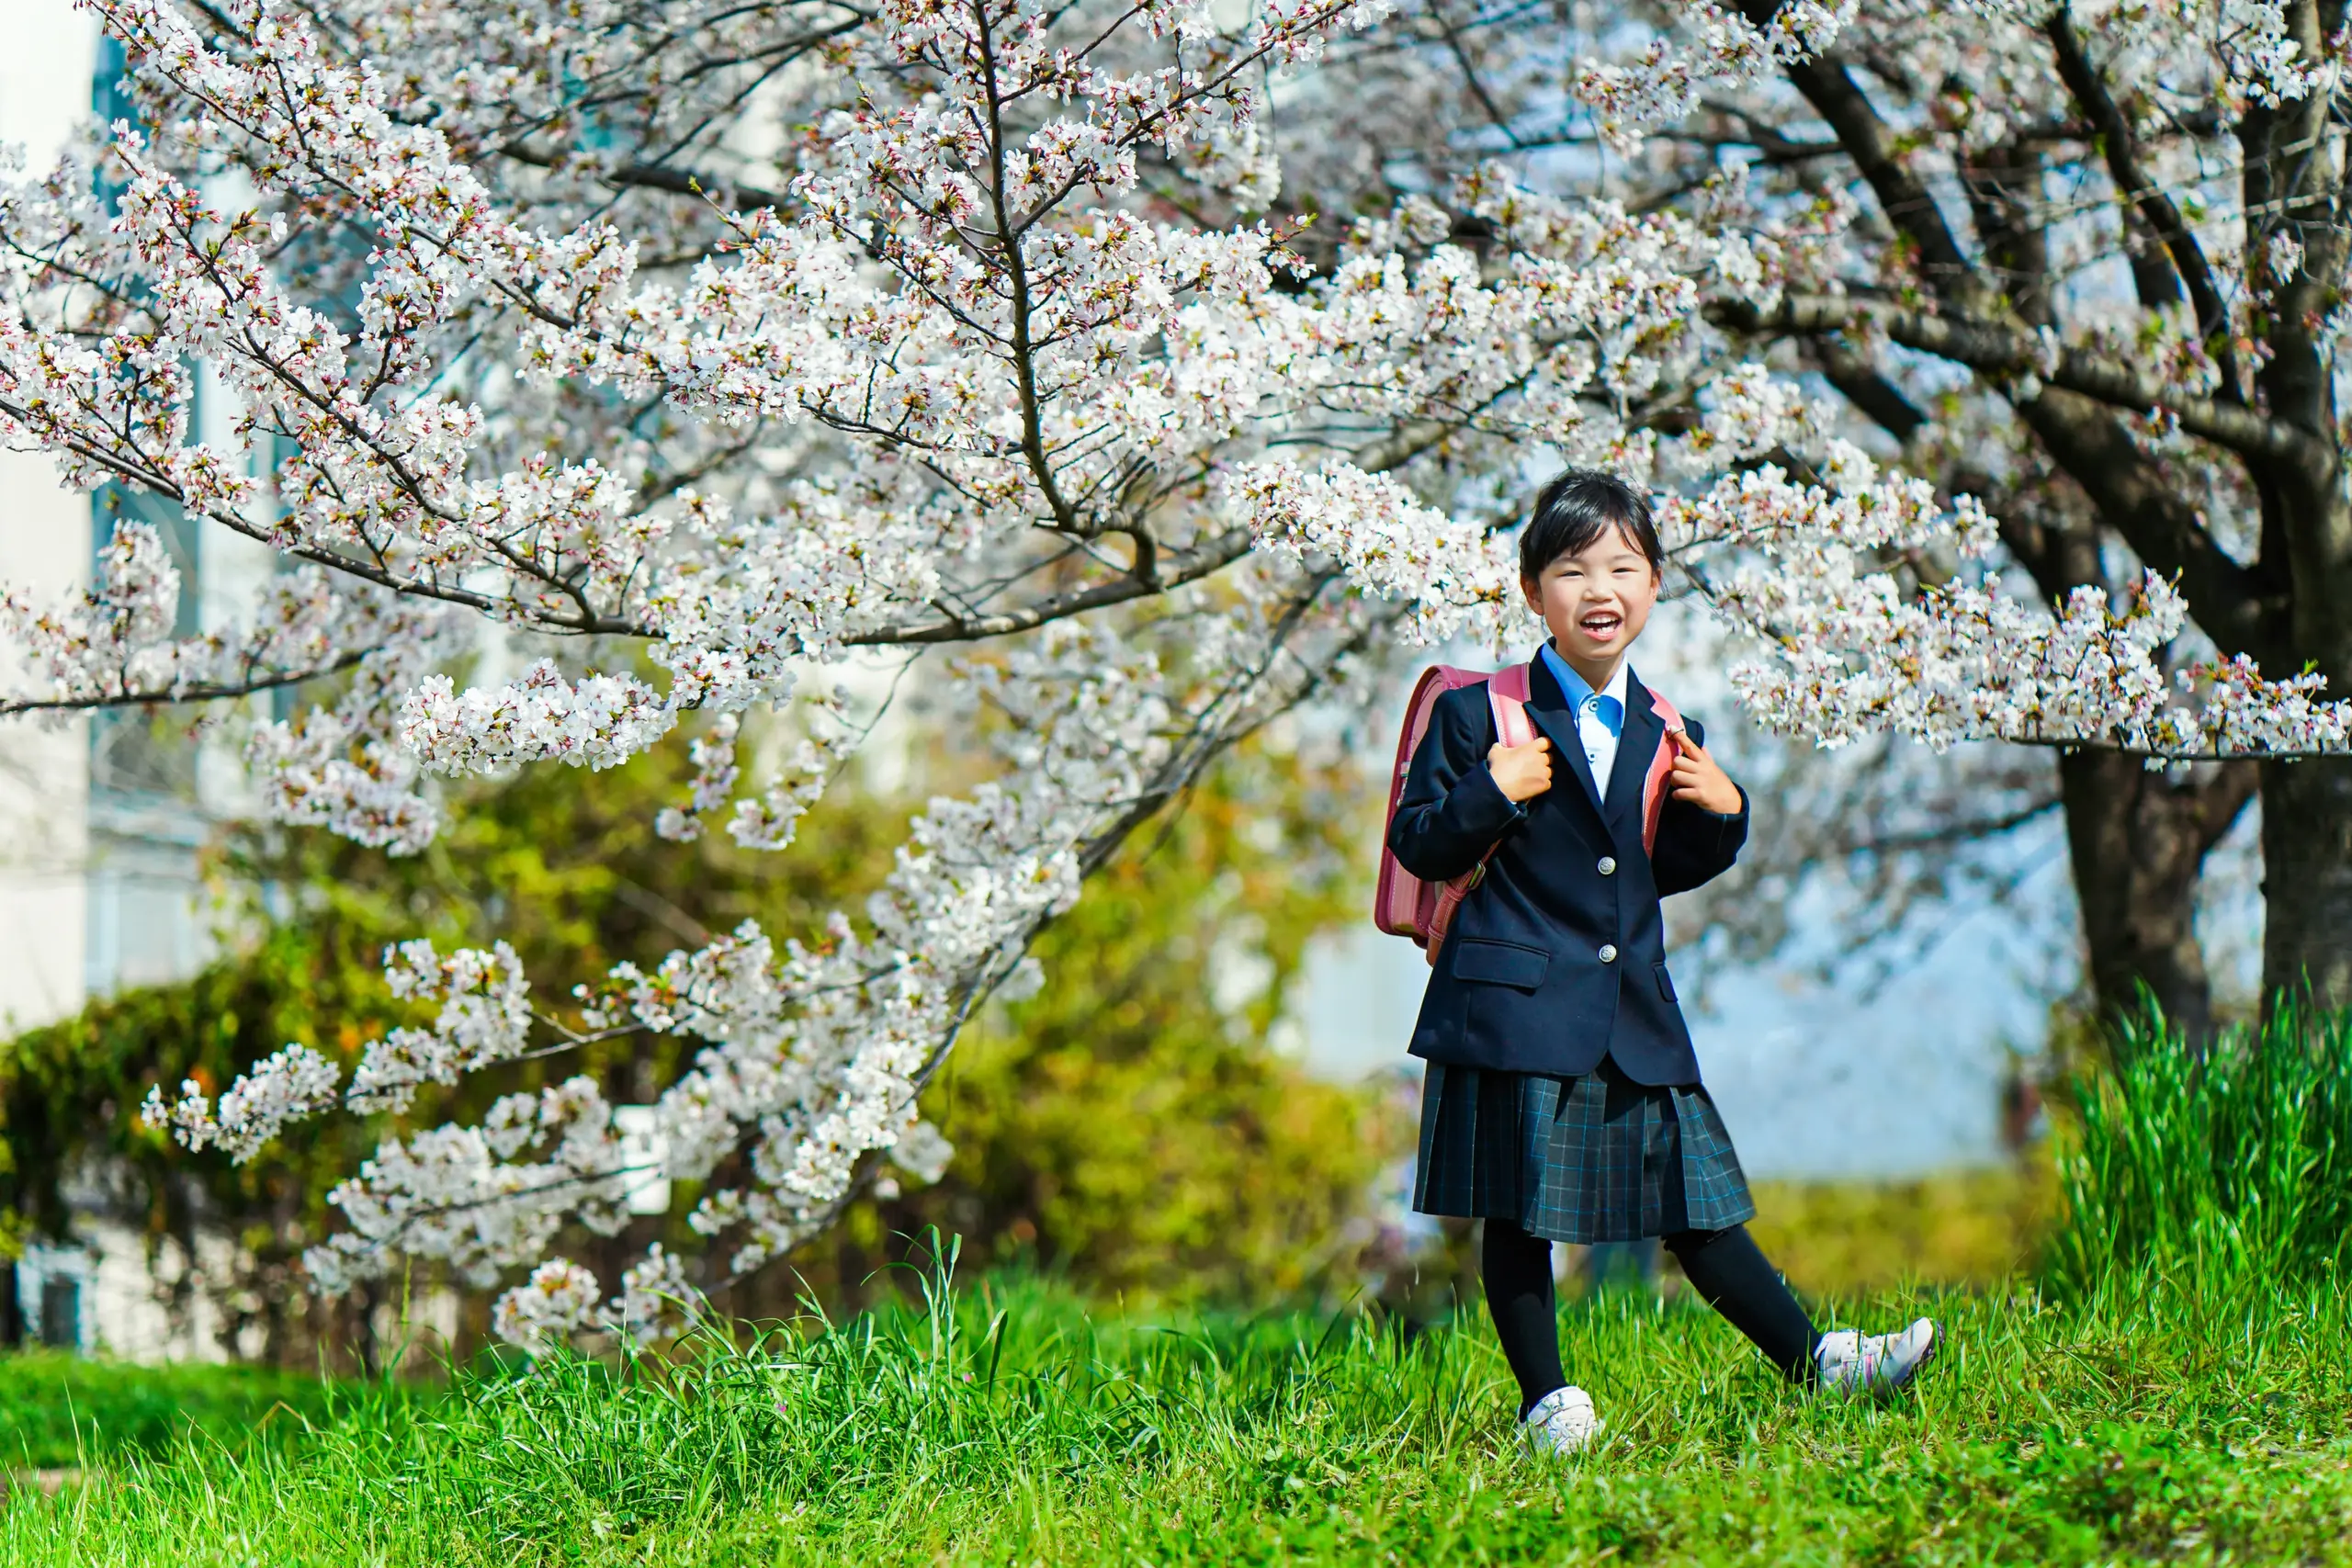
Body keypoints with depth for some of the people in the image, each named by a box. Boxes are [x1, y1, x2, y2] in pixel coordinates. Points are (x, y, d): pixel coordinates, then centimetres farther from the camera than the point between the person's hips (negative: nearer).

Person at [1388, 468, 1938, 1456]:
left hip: (1635, 1017, 4)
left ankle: (1813, 1360, 12)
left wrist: (1722, 817, 4)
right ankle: (1547, 1402, 11)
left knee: (1696, 1195, 8)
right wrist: (1491, 797, -18)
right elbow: (1418, 845, -3)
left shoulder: (1667, 736, 12)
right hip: (1518, 1005, -4)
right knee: (1518, 1210, 0)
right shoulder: (1478, 716, -3)